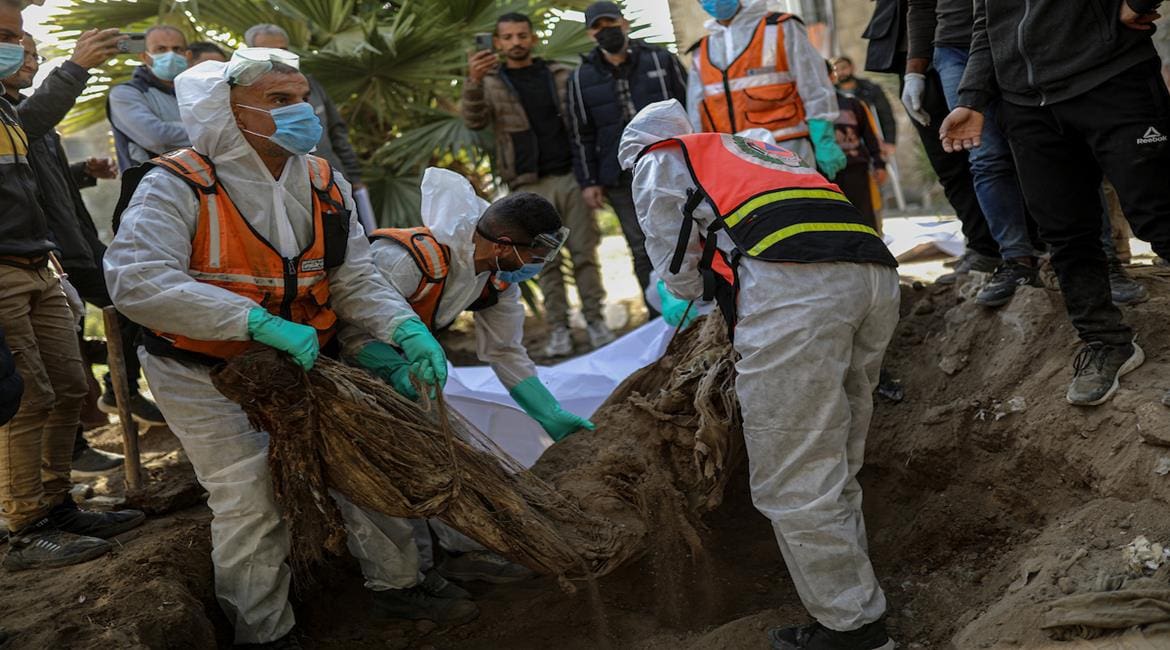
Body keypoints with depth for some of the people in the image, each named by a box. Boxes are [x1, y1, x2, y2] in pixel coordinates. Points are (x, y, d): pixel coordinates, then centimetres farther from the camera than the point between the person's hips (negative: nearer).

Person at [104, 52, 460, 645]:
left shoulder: (324, 186, -3)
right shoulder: (178, 185, -21)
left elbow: (355, 281, -2)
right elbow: (135, 280, -34)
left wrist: (407, 331, -24)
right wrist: (261, 323, -39)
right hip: (202, 376, -5)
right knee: (250, 505, -6)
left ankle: (395, 585, 27)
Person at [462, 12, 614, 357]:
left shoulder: (561, 75, 10)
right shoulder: (490, 83, 5)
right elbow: (474, 121, -12)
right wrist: (473, 81, -31)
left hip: (571, 176, 1)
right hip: (530, 186, -1)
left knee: (584, 253, 2)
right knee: (547, 261, 0)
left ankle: (595, 320, 9)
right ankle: (558, 329, 5)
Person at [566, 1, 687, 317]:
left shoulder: (661, 60, 4)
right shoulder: (582, 78, 7)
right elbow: (581, 135, 9)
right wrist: (588, 182, 4)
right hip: (621, 180, 1)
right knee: (643, 250, 2)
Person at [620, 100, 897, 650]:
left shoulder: (660, 161, 21)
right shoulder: (754, 148, 40)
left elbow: (679, 274, 14)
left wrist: (679, 298, 36)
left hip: (793, 284, -8)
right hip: (875, 271, 8)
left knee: (792, 482, -2)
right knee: (834, 470, 17)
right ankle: (851, 600, 21)